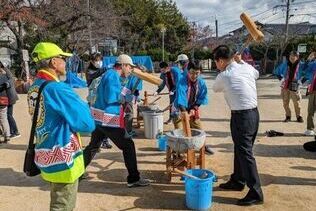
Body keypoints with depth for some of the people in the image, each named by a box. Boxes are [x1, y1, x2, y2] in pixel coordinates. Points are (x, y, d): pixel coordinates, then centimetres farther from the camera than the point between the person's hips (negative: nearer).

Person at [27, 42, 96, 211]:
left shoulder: (33, 89, 4)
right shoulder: (58, 89, -22)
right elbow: (87, 125, -21)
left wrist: (75, 105, 1)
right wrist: (82, 105, -3)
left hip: (46, 158, 8)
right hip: (62, 160, -8)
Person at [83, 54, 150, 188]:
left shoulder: (109, 74, 15)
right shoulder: (113, 76, -15)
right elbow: (111, 99, -22)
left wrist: (123, 98, 8)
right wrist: (124, 97, -6)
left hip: (98, 117, 10)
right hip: (108, 119, -10)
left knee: (93, 146, 22)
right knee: (128, 145, 0)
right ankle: (134, 179, 8)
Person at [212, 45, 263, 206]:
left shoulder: (224, 76, -13)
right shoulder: (247, 67, 4)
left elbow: (215, 89, 8)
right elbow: (256, 74, 28)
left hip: (241, 116, -8)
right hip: (253, 112, 8)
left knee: (245, 153, -1)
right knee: (240, 149, 19)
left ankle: (256, 193, 6)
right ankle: (237, 181, 33)